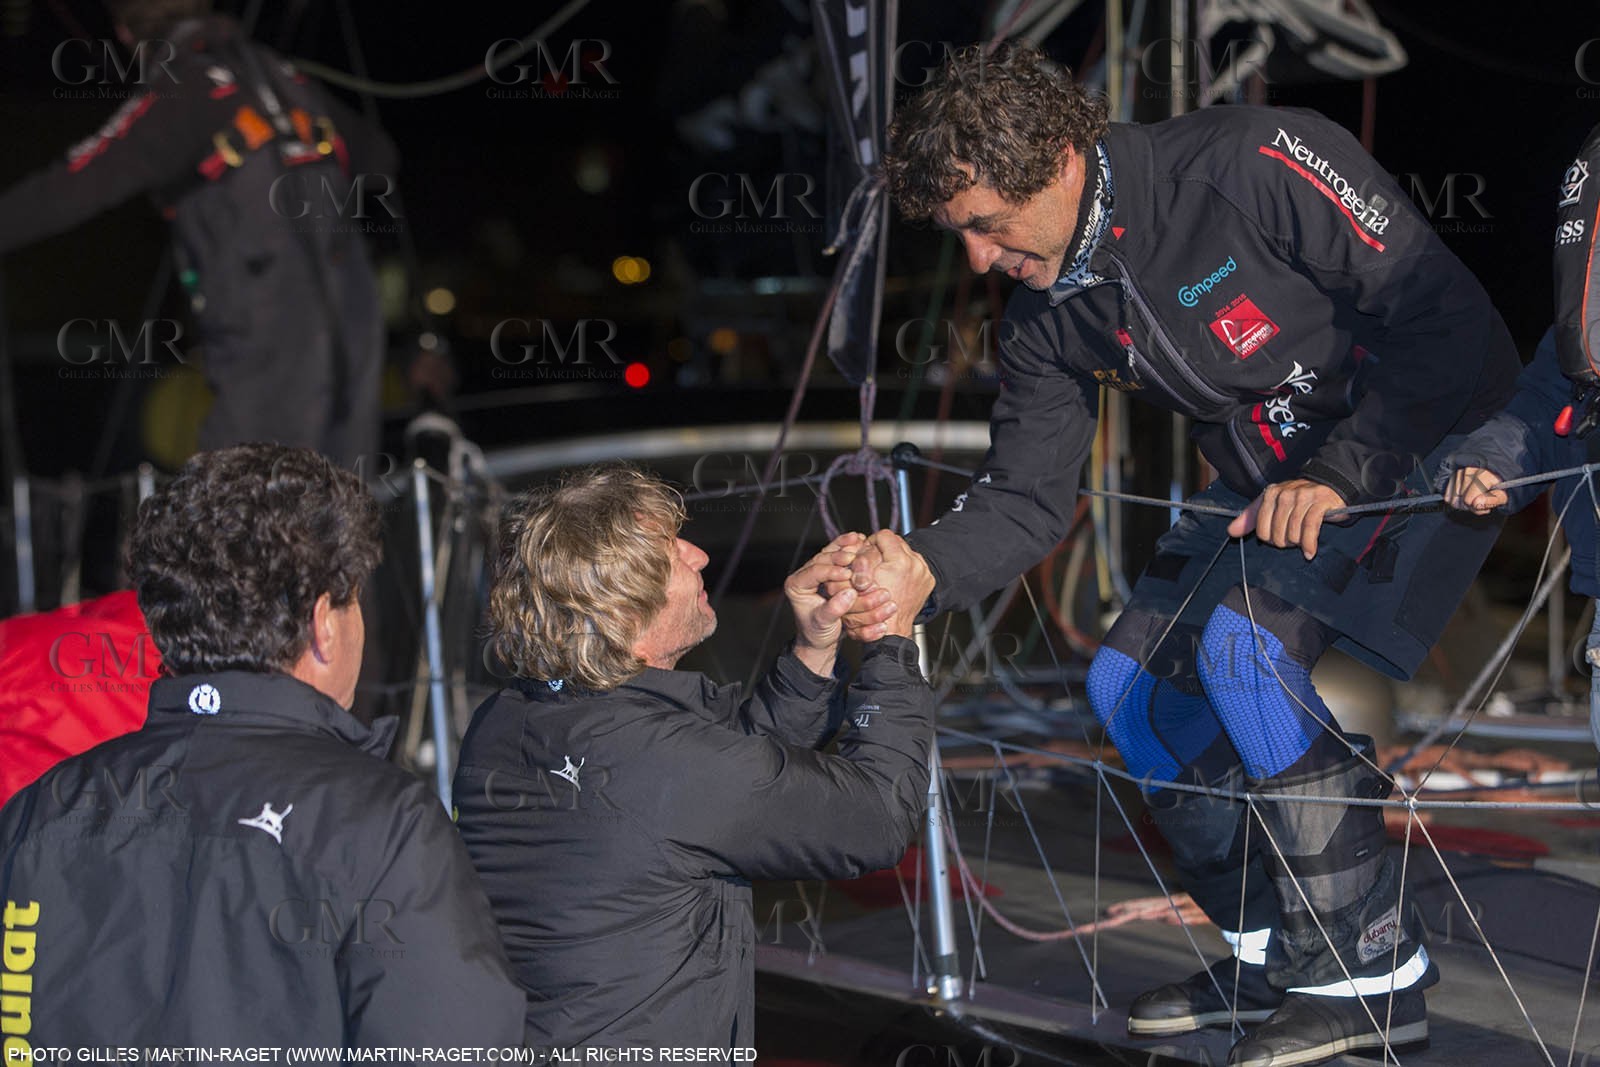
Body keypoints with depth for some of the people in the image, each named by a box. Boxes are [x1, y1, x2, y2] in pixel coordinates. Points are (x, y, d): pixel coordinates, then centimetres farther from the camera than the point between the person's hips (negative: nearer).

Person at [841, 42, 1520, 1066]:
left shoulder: (1256, 165, -27)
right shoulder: (1051, 314, -2)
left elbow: (1453, 322, -25)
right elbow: (1025, 498, -2)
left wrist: (1339, 473, -31)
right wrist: (923, 569, -22)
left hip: (1428, 451, -8)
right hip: (1271, 485, 9)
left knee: (1243, 642, -26)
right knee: (1131, 682, 3)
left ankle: (1372, 971, -15)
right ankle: (1276, 954, 17)